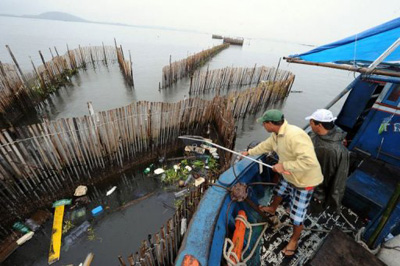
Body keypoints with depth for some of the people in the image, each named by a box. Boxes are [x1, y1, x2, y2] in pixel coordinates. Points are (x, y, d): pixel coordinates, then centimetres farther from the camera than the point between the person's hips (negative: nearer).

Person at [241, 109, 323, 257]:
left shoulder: (294, 136, -37)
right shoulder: (277, 134, -6)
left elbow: (309, 161, -41)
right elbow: (266, 145, 12)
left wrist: (284, 165, -33)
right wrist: (249, 152, 18)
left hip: (304, 180, -9)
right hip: (290, 176, 9)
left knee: (297, 215, 7)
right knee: (279, 192, 31)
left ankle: (294, 239, 35)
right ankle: (272, 209, 62)